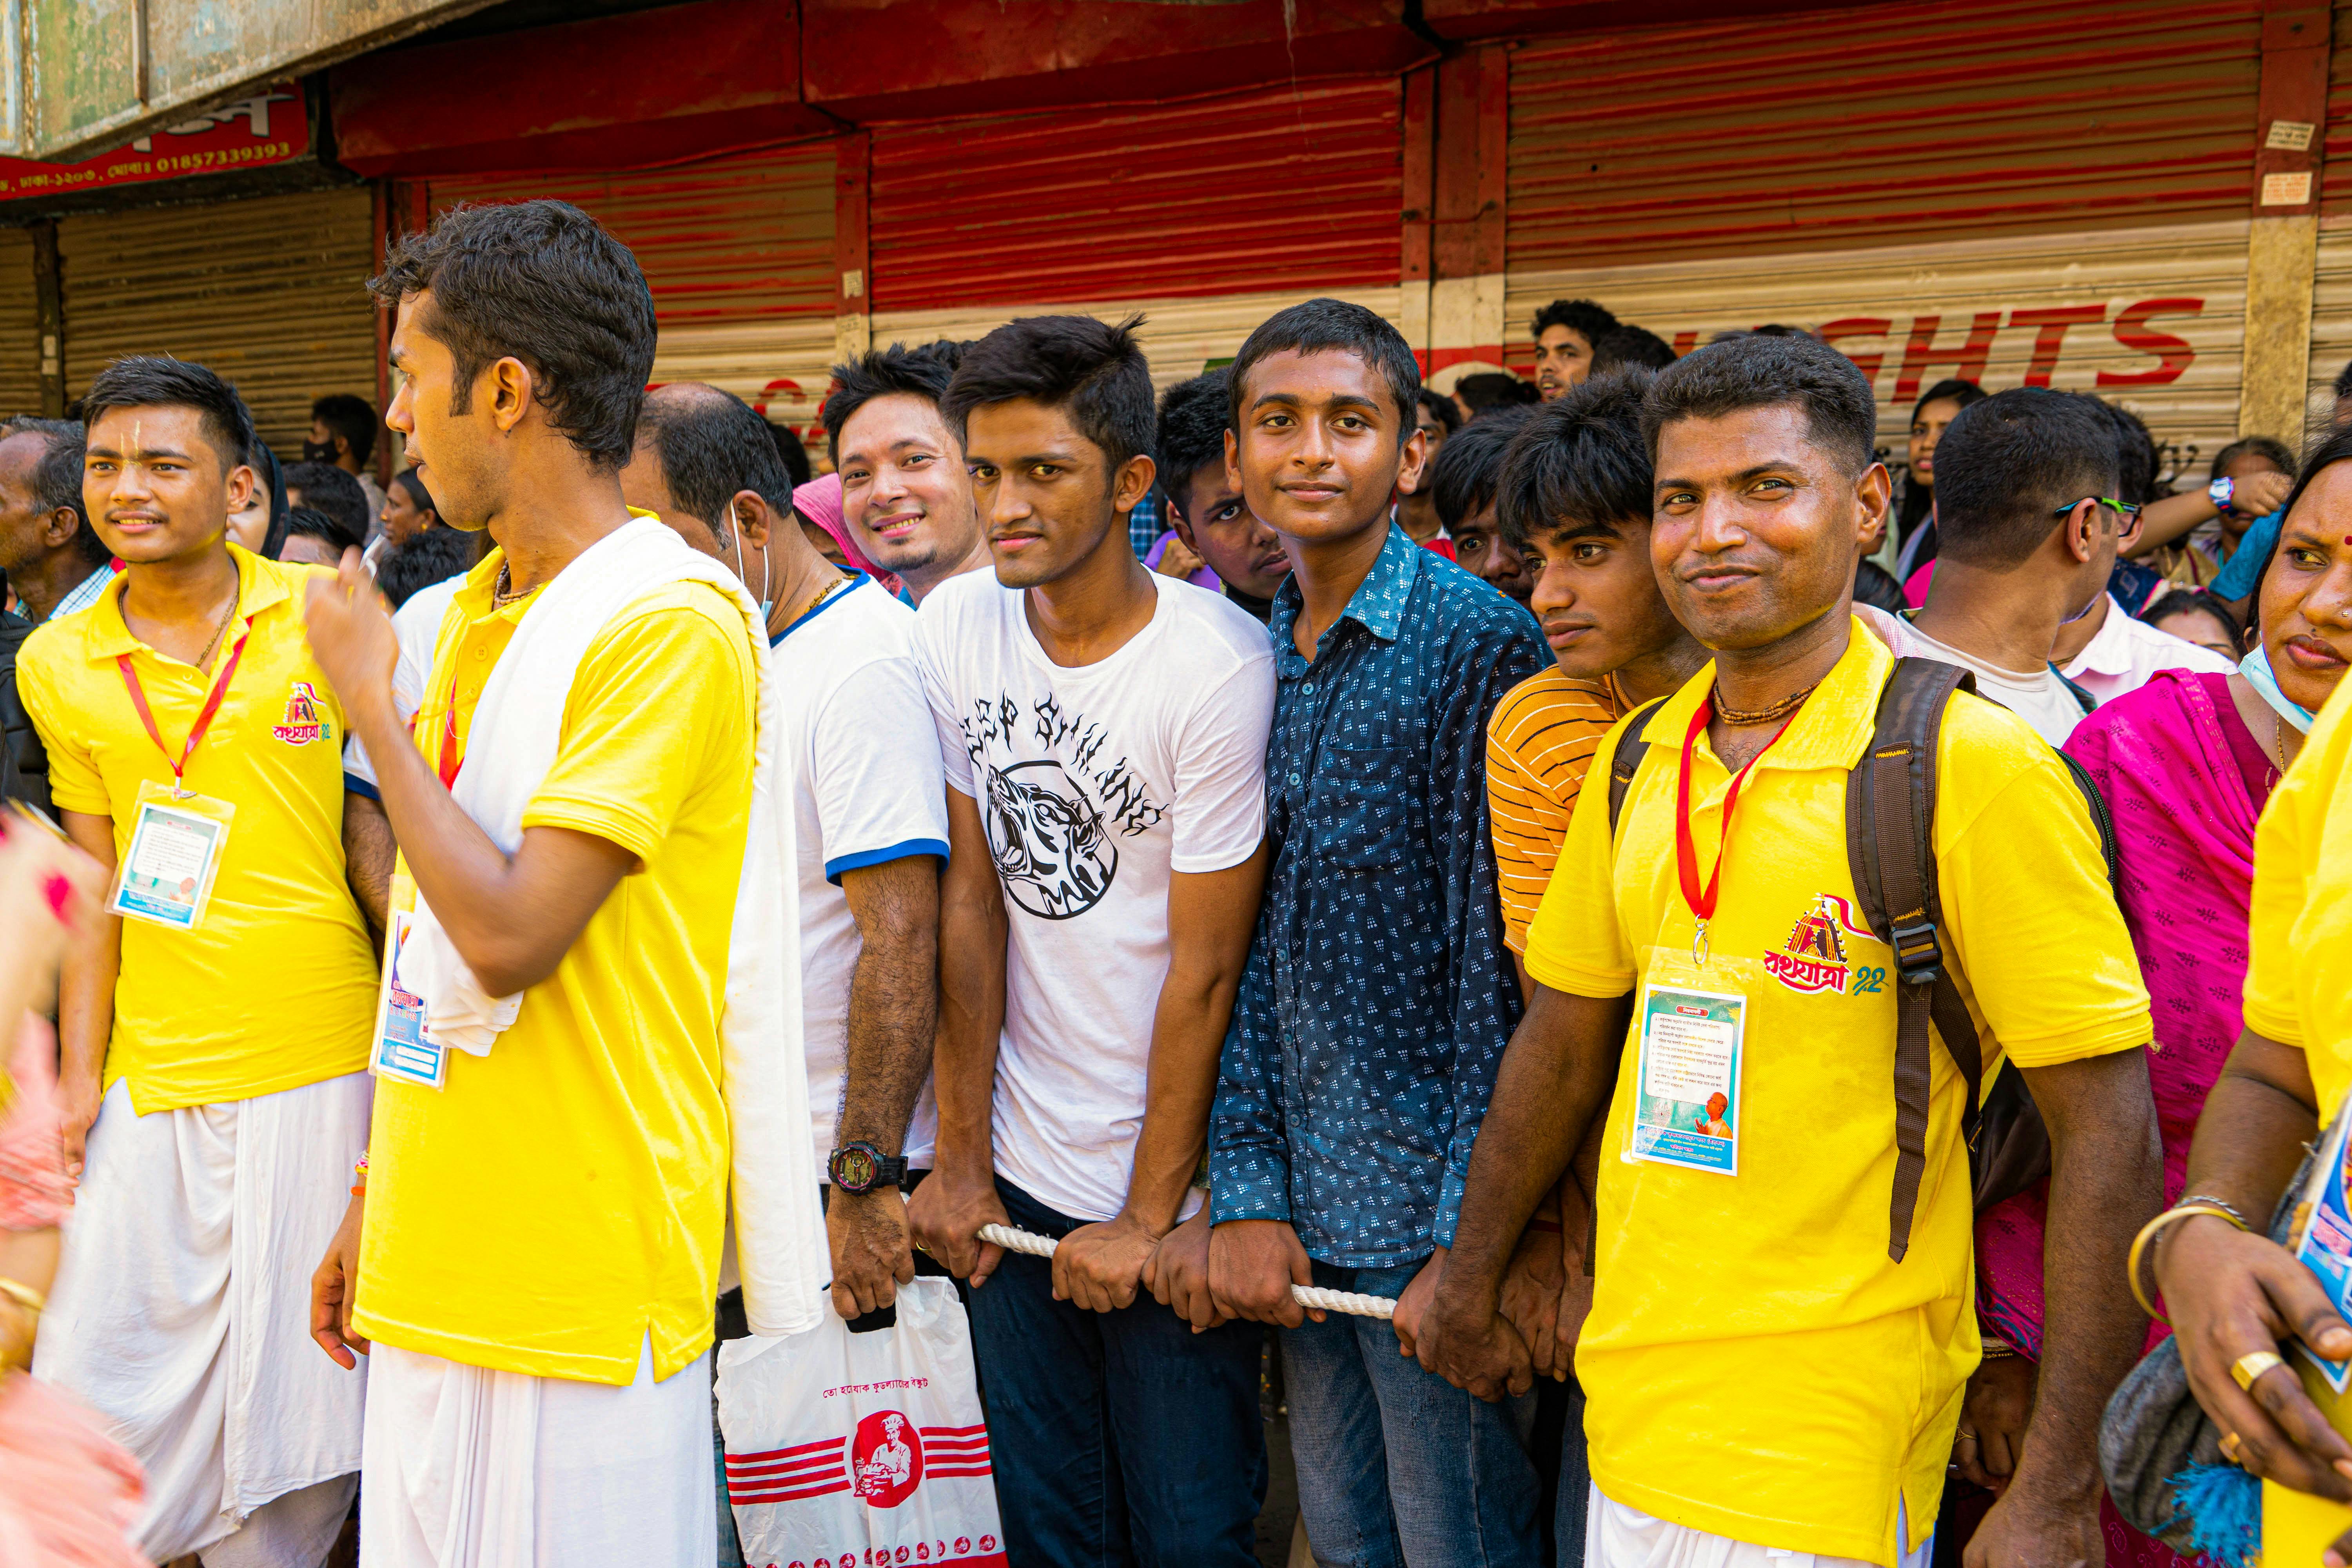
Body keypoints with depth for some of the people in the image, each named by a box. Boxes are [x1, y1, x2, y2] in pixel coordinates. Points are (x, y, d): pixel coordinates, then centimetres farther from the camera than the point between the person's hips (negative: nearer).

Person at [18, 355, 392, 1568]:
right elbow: (100, 878, 9)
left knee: (293, 1394, 6)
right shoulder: (59, 664, 5)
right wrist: (77, 1075, 5)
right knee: (104, 1386, 5)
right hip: (153, 1079, 2)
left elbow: (376, 828, 3)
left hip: (323, 1059, -2)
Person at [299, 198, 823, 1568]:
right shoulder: (478, 612, 11)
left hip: (578, 1287, -8)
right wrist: (376, 1200, 18)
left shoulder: (671, 623, -16)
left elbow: (509, 936, -23)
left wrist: (372, 698, -12)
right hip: (435, 1266, 8)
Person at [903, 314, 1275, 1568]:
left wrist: (1147, 1216, -8)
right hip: (1017, 1178, 4)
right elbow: (970, 899, 2)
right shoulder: (955, 628, -2)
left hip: (1173, 1186, -4)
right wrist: (960, 1158, 2)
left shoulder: (1218, 665, -17)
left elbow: (1205, 969, -13)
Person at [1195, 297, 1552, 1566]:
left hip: (1430, 1204, -6)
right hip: (1301, 1216, 6)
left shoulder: (1479, 643, -12)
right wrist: (1246, 1195, 0)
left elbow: (1498, 951, -14)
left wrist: (1471, 1233, -15)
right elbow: (1241, 949, 6)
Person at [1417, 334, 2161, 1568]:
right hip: (1628, 1403, 6)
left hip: (1830, 1448, -6)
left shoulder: (1975, 764, -14)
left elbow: (2110, 1134, -14)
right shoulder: (1635, 759, 4)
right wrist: (1470, 1283, 21)